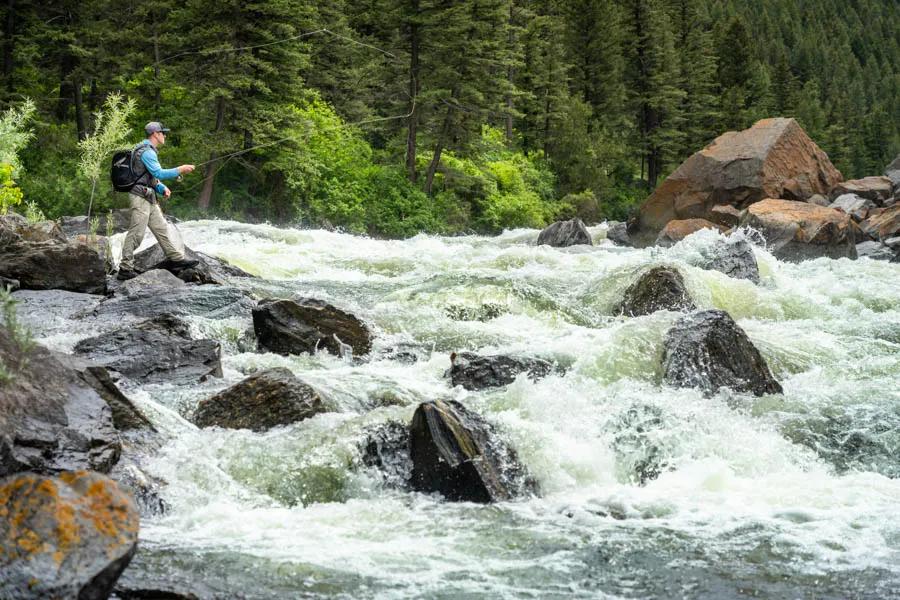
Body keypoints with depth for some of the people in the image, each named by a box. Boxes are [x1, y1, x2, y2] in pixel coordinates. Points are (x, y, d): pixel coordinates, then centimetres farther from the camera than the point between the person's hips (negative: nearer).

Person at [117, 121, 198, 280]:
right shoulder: (146, 151, -14)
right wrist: (180, 170, -17)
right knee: (136, 233, -9)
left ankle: (176, 259, 17)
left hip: (148, 197, 11)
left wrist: (163, 188, 10)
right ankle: (125, 269, -8)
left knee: (161, 228, 12)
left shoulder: (149, 151, 19)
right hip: (140, 197, -11)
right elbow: (158, 173, -23)